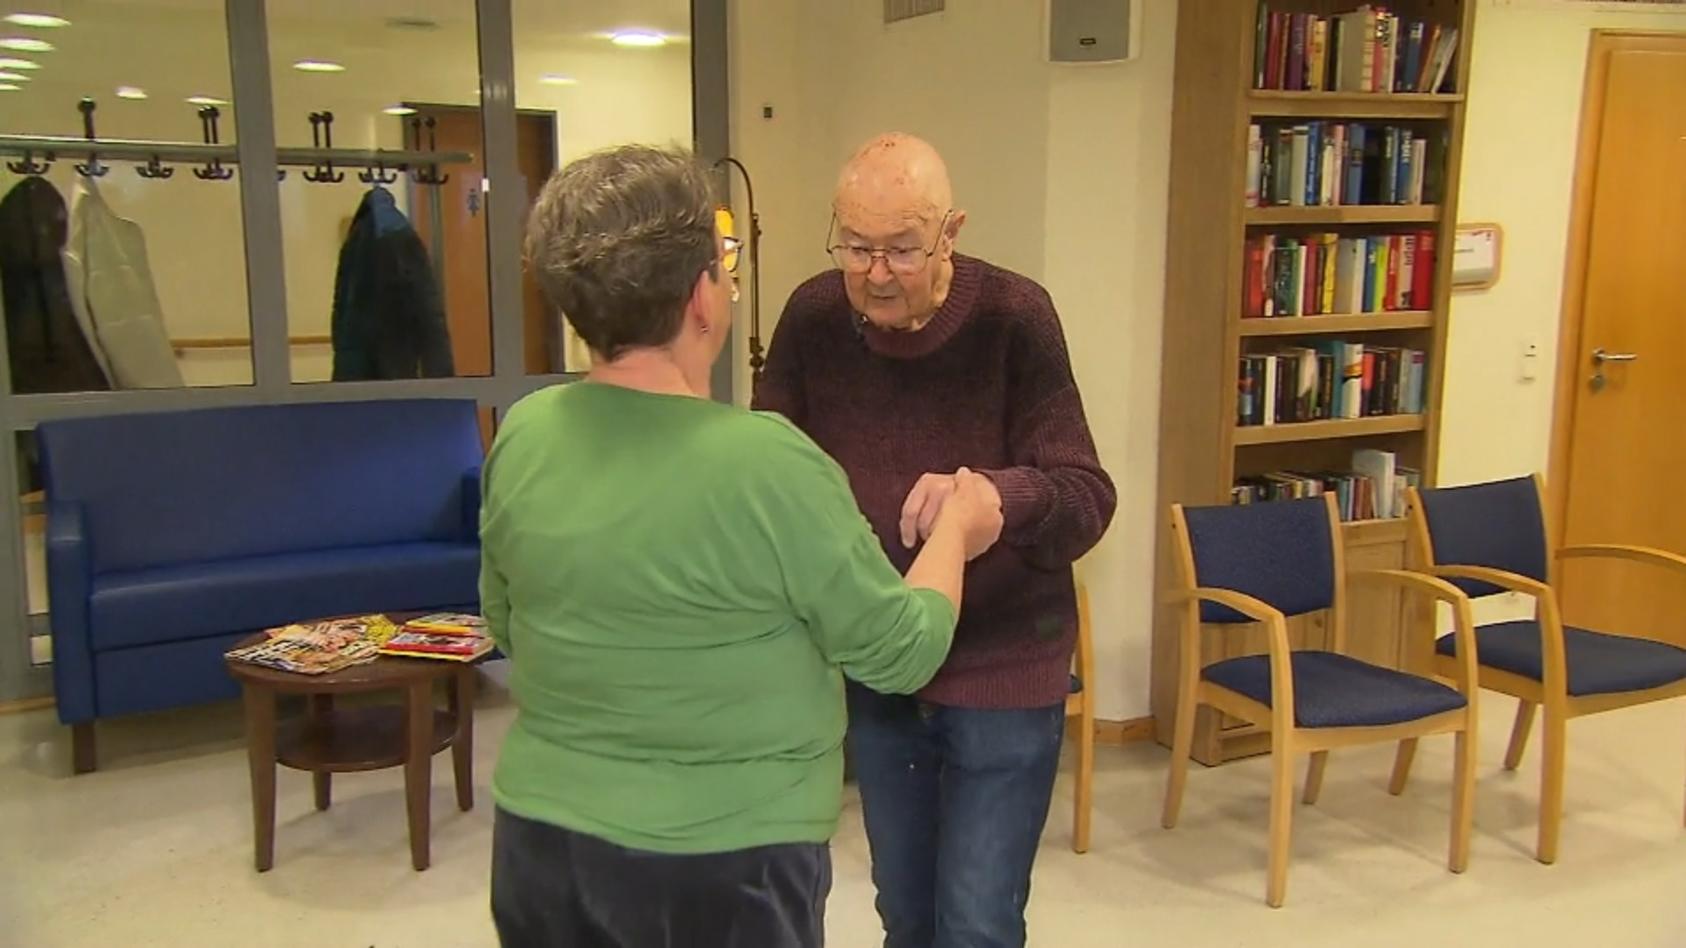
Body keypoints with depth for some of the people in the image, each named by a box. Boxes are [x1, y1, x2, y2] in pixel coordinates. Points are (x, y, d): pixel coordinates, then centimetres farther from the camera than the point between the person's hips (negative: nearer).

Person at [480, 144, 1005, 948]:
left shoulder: (521, 434, -7)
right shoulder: (765, 463, -23)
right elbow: (899, 656, -11)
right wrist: (957, 528, 5)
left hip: (539, 841, 5)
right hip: (719, 868, -5)